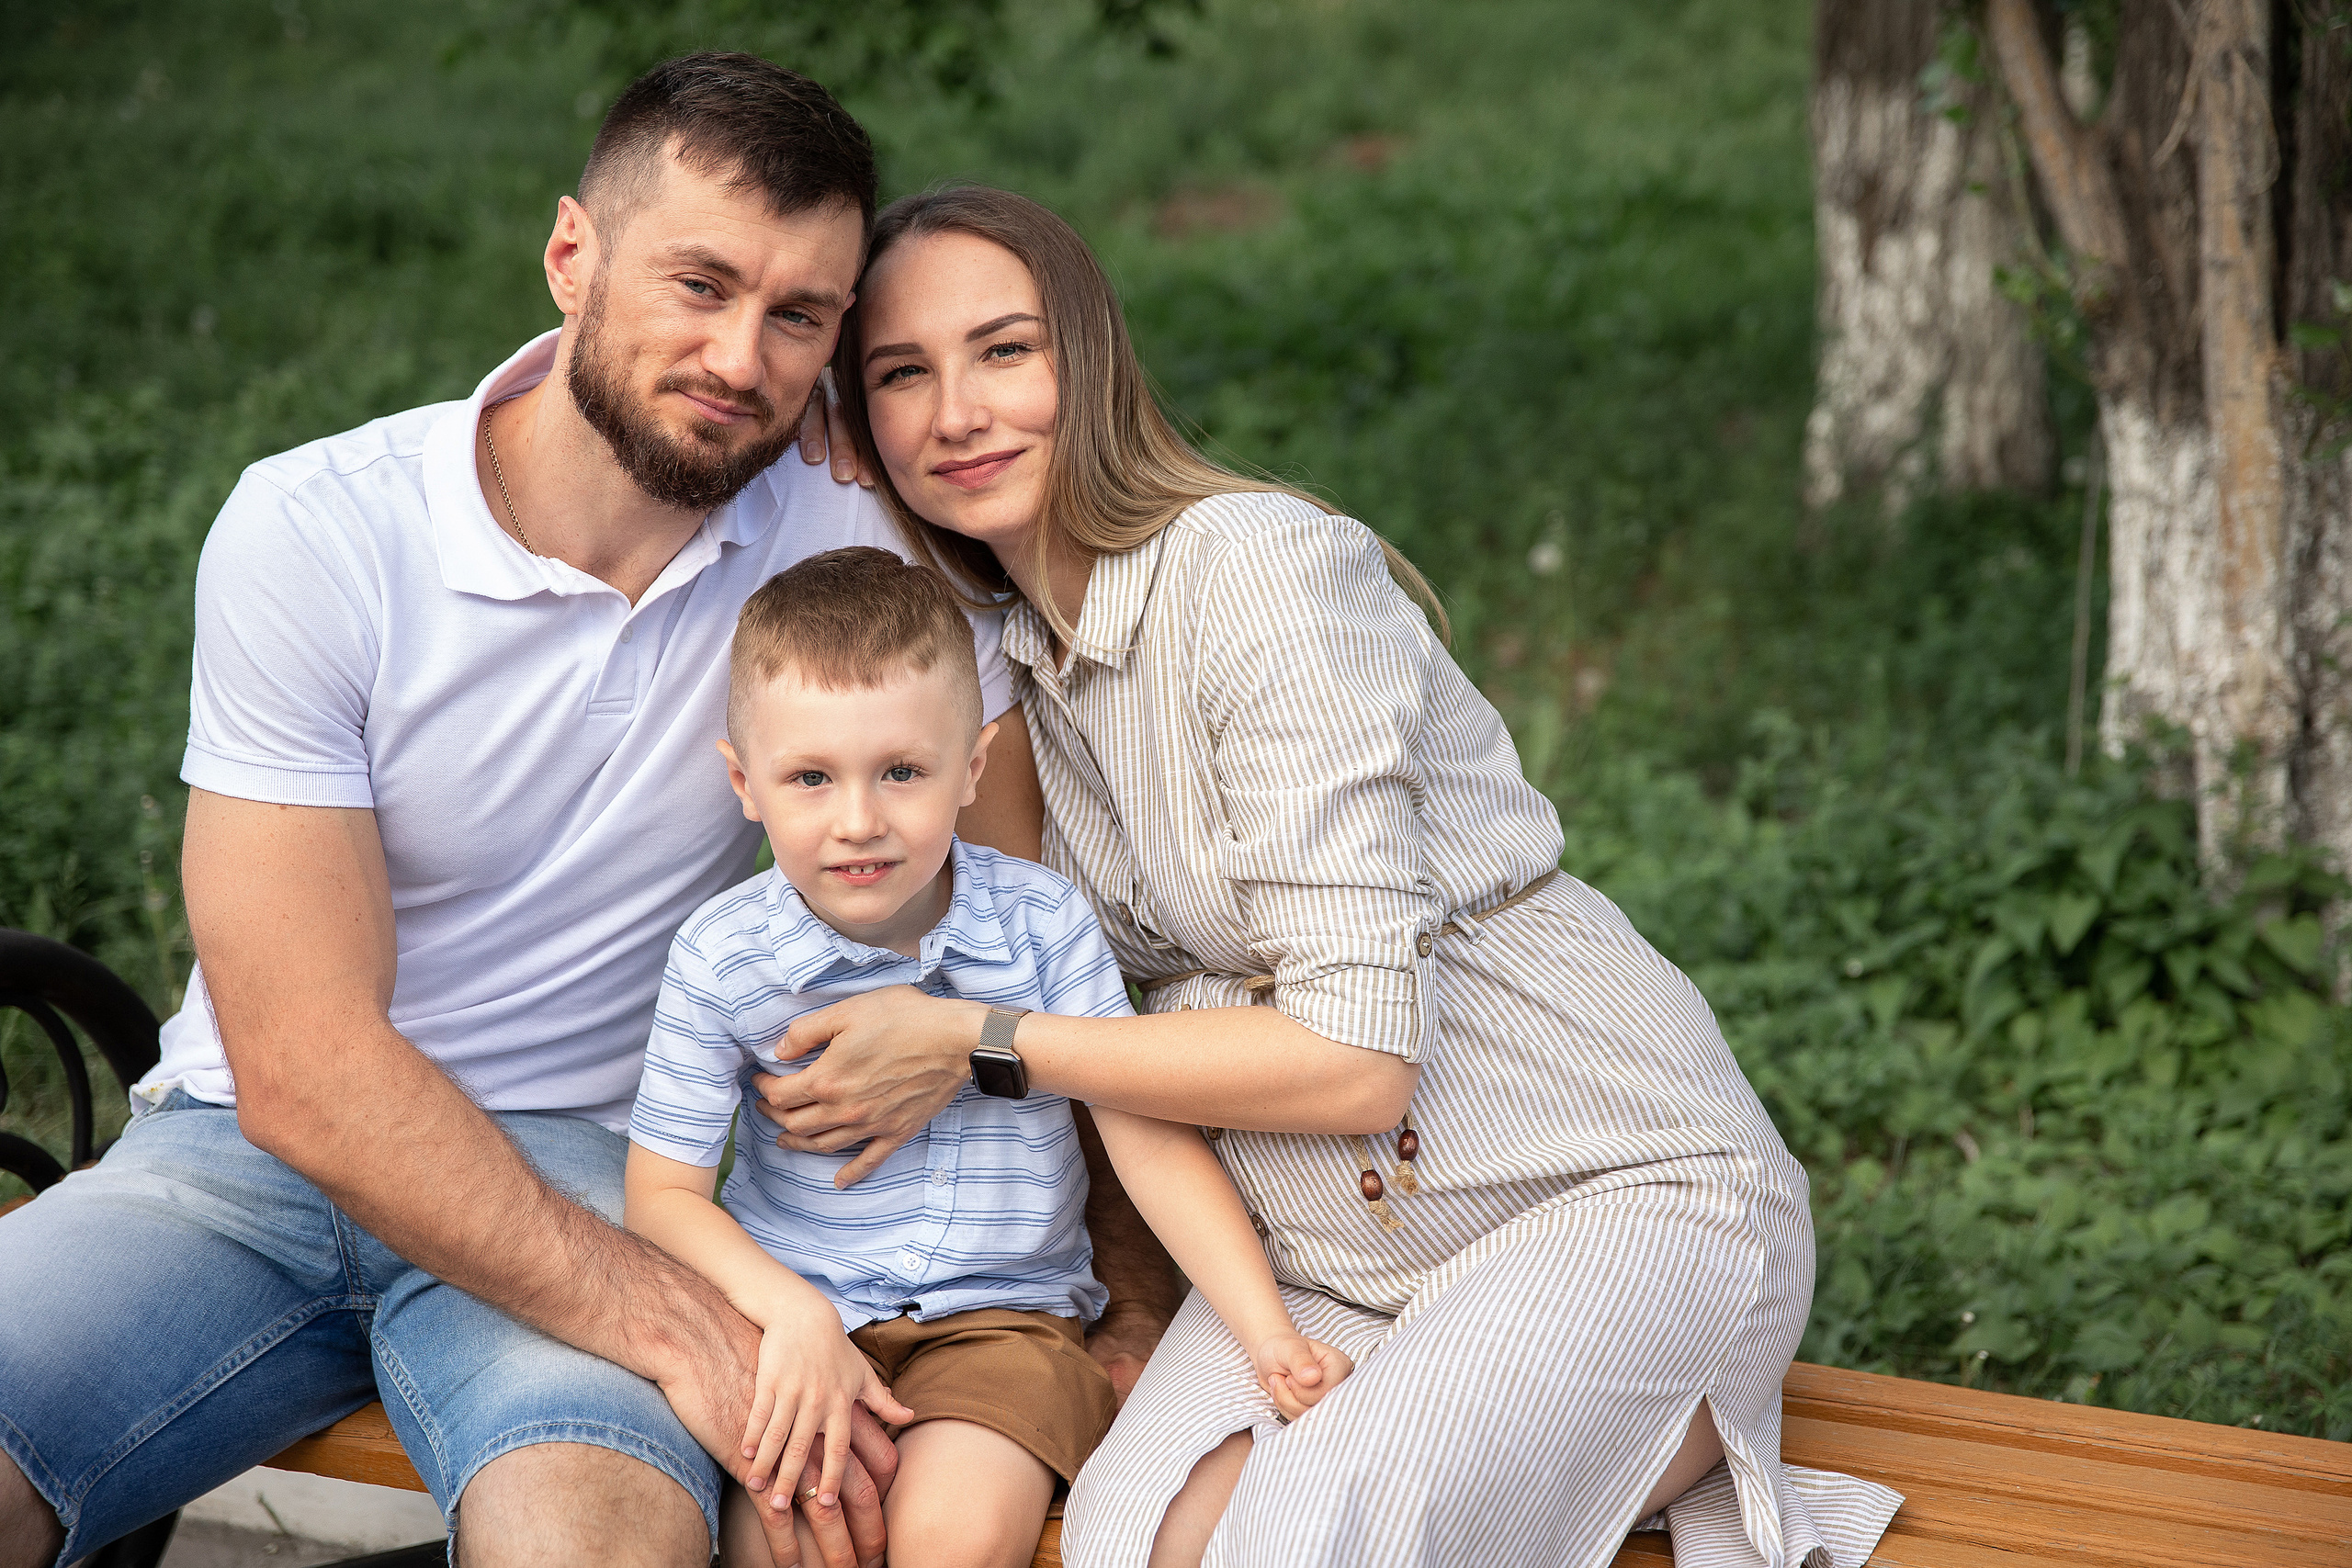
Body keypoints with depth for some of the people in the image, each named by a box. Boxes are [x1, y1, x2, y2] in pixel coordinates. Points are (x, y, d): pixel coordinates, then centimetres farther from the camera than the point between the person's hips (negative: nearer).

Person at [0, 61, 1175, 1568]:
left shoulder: (857, 551, -6)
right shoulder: (312, 531, -13)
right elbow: (307, 1074, -17)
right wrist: (678, 1328, -24)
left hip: (587, 1172, 0)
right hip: (257, 1155, 0)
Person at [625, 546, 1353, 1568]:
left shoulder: (1042, 923, -5)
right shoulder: (721, 957, -6)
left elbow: (1147, 1131, -4)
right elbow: (663, 1192, -2)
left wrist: (1267, 1332, -12)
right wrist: (792, 1312, -19)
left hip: (1000, 1311, 0)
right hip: (798, 1308, 1)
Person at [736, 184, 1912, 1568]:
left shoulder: (1256, 566, -18)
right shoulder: (1017, 658, 7)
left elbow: (1356, 1059, -22)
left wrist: (971, 1045, -15)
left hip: (1625, 1191, -6)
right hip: (1327, 1250, 6)